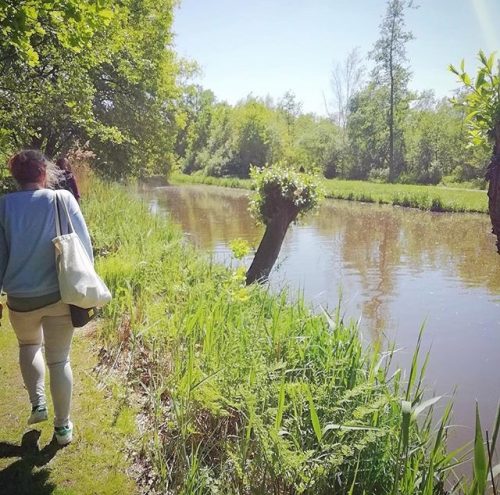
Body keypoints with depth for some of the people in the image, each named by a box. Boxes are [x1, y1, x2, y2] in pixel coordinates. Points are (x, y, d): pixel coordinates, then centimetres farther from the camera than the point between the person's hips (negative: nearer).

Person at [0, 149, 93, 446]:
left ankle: (37, 403, 25)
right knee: (59, 360, 13)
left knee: (29, 346, 31)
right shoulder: (63, 199, -6)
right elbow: (84, 246, -4)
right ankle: (63, 426, 23)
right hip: (60, 296, -1)